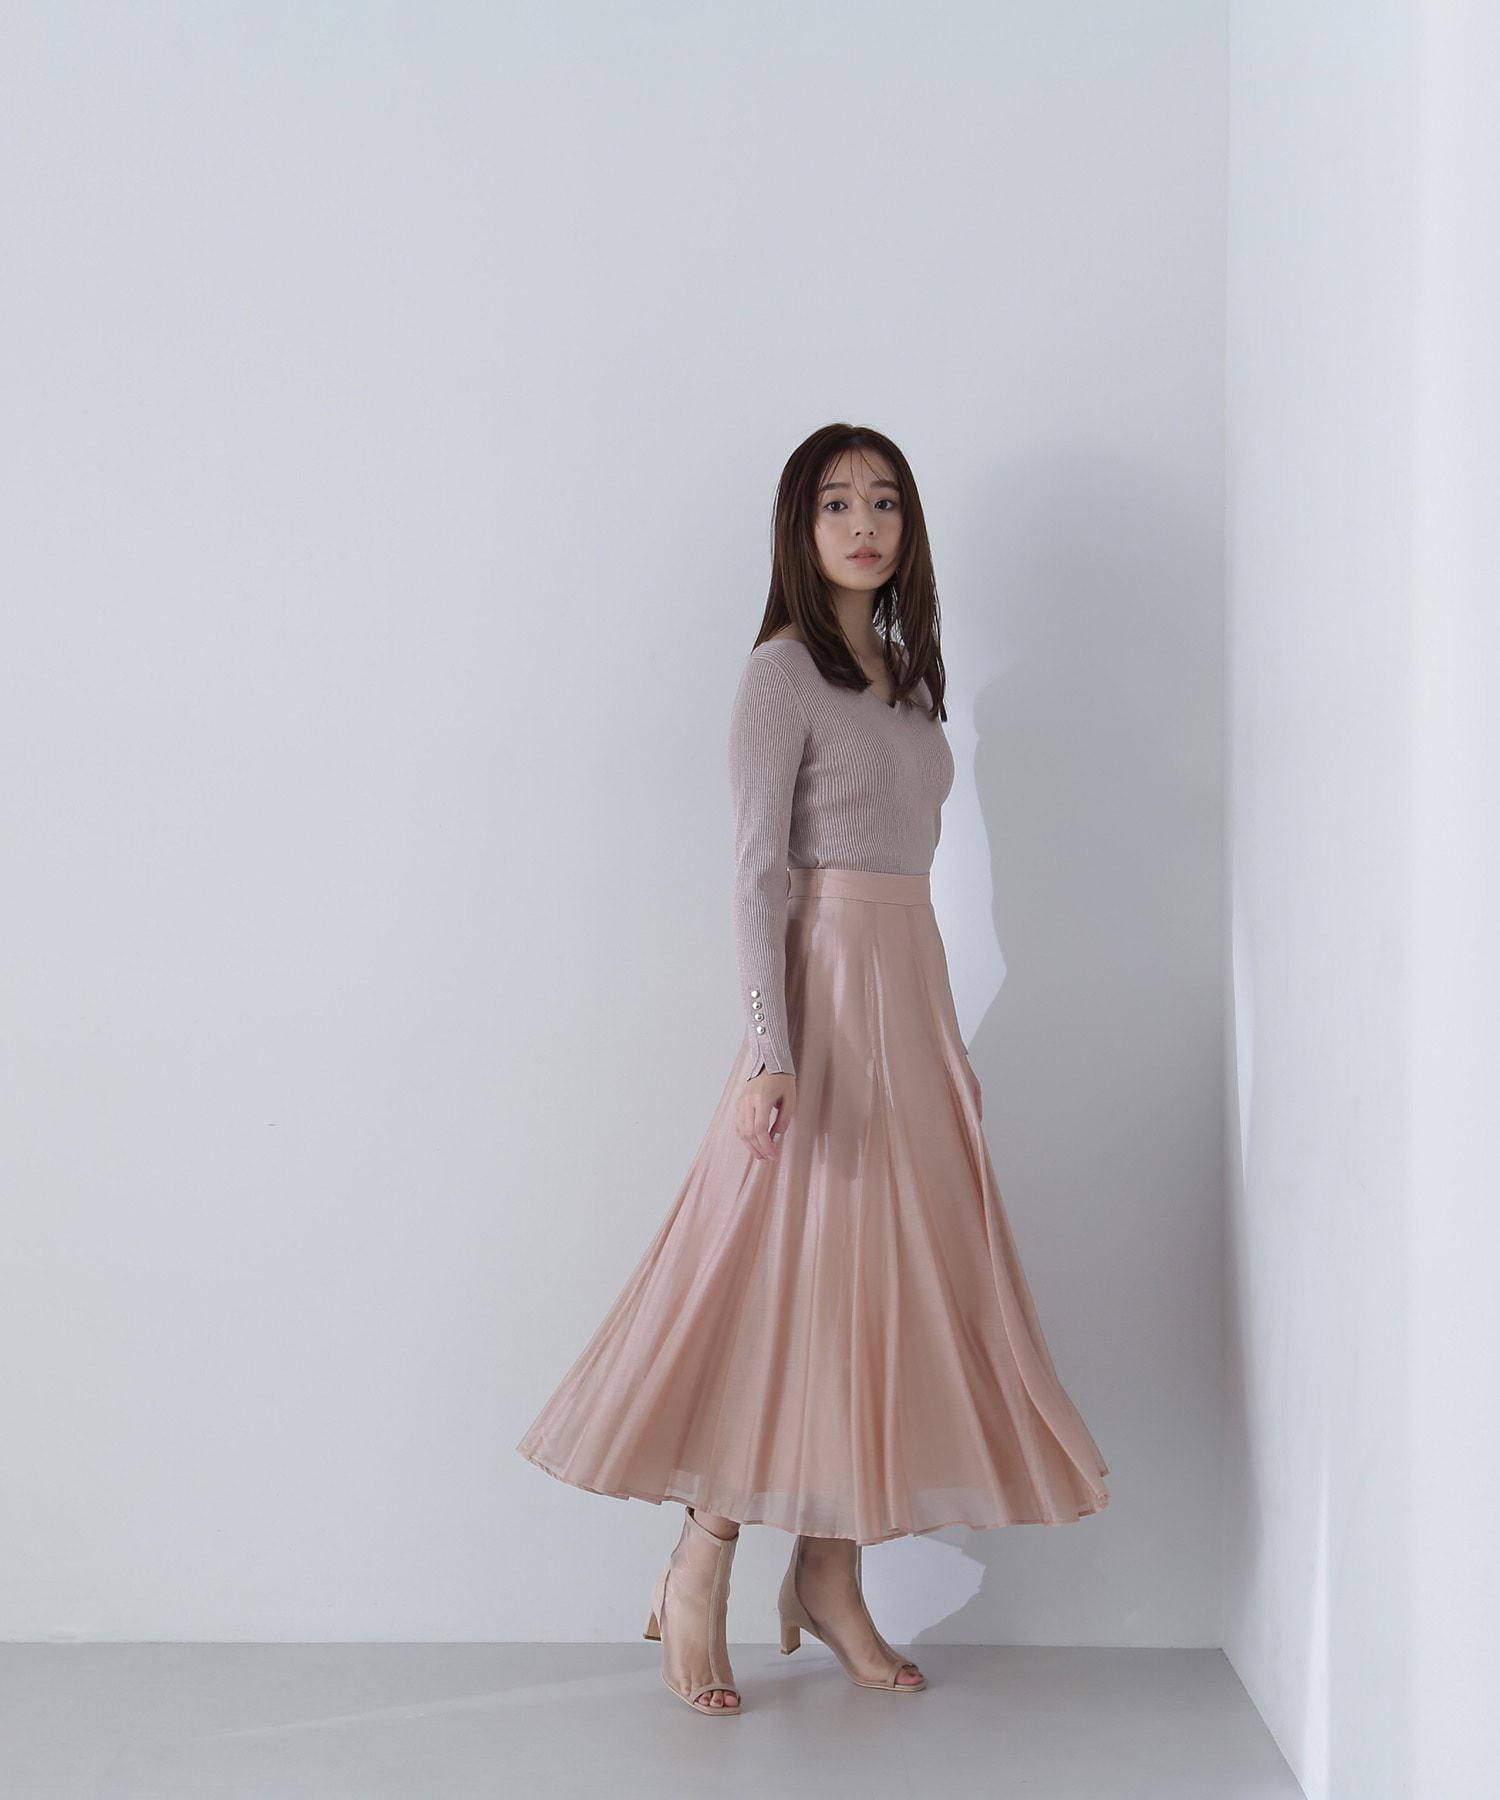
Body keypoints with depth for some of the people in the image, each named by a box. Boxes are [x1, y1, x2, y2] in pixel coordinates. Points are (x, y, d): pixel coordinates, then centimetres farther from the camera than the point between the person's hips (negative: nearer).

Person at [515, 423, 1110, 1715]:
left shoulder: (904, 674, 16)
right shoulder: (783, 672, -7)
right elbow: (759, 873, -12)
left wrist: (950, 1042, 17)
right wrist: (772, 1053, -20)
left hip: (914, 985, 8)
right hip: (828, 988, -8)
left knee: (884, 1277, 7)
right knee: (794, 1273, -7)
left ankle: (830, 1576, 16)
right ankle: (699, 1568, 8)